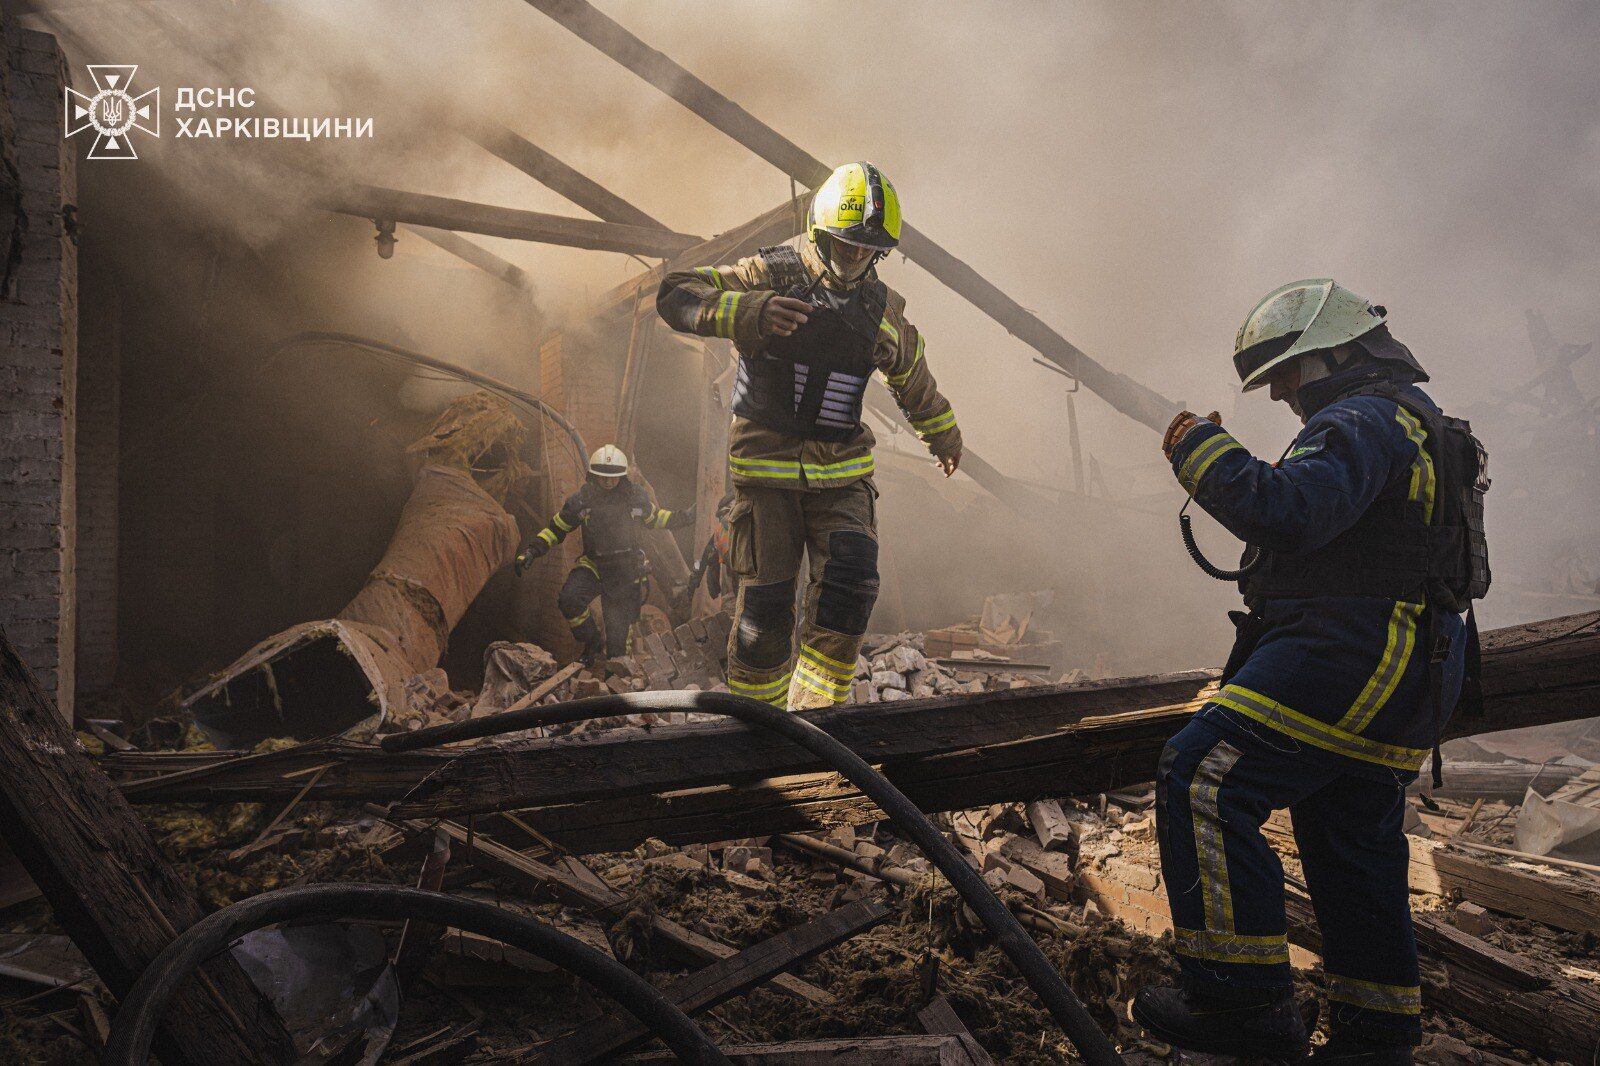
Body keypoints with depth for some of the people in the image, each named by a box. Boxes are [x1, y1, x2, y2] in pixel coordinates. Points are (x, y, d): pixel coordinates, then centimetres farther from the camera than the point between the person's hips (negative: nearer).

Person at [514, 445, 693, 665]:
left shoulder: (636, 495, -3)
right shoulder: (581, 500, -6)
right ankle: (592, 642, -3)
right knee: (569, 600, -28)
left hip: (628, 572, 0)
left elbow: (654, 518, 16)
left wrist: (686, 517, 8)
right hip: (594, 564, 0)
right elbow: (557, 527, 4)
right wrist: (532, 551, -5)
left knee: (620, 634, 3)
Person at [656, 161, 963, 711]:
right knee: (765, 603, -4)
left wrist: (945, 435, 40)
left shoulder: (882, 308, 9)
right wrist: (748, 313, -35)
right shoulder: (772, 274, -7)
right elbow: (675, 295, -18)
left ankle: (813, 715, -4)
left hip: (842, 469, 4)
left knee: (852, 582, -16)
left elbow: (914, 379, 28)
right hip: (767, 465, -4)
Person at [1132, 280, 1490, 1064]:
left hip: (1345, 659, -11)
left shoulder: (1363, 419, -11)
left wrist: (1200, 449, -16)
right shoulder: (1417, 423, 24)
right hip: (1401, 675, 11)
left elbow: (1288, 514, -27)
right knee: (1354, 844, 16)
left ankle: (1242, 999, -13)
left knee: (1202, 781, -15)